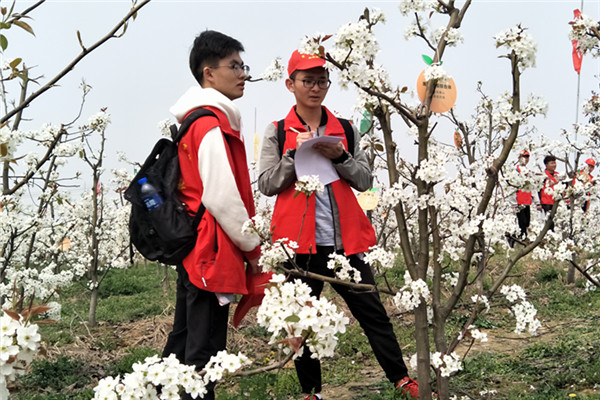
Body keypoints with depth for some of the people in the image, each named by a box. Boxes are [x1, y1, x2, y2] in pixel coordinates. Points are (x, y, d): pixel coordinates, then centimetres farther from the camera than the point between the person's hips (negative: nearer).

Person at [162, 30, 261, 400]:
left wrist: (246, 242, 20)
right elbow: (222, 198, -20)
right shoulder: (213, 123, -14)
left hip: (193, 249, 10)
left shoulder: (194, 119, 17)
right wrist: (253, 246, -9)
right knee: (205, 350, -6)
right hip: (213, 254, -10)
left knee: (184, 340, 18)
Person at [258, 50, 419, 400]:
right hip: (300, 241, -1)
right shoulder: (278, 132, 4)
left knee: (373, 311, 3)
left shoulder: (346, 130, 11)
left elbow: (365, 180, 5)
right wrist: (295, 154, -14)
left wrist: (340, 157, -11)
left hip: (344, 240, 2)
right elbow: (267, 185, -2)